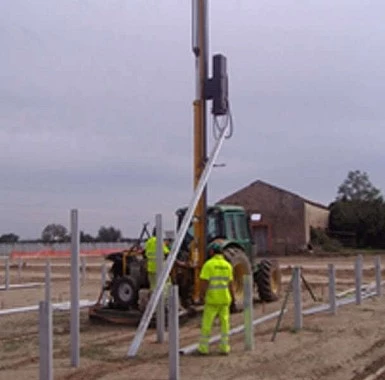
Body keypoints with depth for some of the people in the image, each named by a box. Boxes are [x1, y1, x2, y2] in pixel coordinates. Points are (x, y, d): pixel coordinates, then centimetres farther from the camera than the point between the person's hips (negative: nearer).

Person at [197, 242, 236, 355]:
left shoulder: (208, 264, -8)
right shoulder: (227, 265, 5)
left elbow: (204, 282, -15)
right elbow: (230, 284, 7)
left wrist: (203, 296, -5)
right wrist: (233, 299, 13)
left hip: (212, 299, -4)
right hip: (225, 299, 4)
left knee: (207, 324, 3)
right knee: (224, 323, 9)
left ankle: (203, 348, 6)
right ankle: (224, 348, 9)